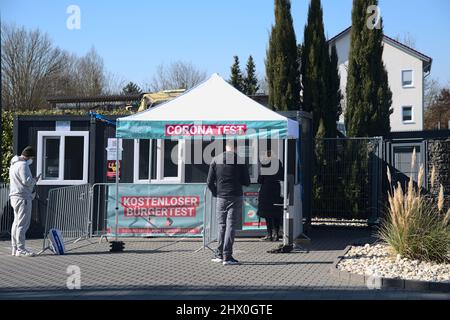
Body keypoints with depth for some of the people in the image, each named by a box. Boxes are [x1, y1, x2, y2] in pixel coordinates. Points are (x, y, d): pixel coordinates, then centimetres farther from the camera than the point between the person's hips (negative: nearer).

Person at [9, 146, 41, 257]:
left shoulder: (14, 164, 20)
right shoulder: (23, 165, -14)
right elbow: (26, 181, -21)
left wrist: (32, 180, 13)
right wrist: (35, 180, -3)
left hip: (15, 197, 11)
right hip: (22, 197, -11)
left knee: (17, 223, 13)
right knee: (22, 224, -8)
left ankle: (15, 248, 17)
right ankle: (20, 249, -7)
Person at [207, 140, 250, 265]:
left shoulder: (216, 160, 4)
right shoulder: (240, 160, -5)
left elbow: (210, 182, 1)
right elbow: (246, 182, -3)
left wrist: (216, 194, 13)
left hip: (221, 198, 3)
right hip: (235, 198, -3)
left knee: (222, 226, 13)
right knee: (231, 226, -2)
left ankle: (219, 254, 16)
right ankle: (227, 256, -4)